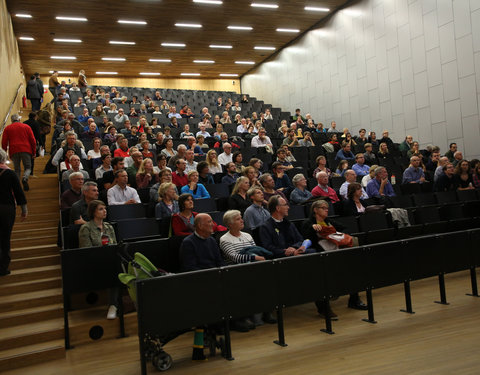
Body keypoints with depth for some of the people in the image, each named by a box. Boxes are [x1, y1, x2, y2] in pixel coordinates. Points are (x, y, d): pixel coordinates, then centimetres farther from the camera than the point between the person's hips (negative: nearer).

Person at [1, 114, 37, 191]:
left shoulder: (7, 128, 12)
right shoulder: (26, 127, 10)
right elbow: (33, 140, 5)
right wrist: (34, 152, 9)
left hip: (14, 151, 1)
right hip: (26, 150, -1)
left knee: (17, 169, 9)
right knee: (28, 167, 7)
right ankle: (25, 178, -24)